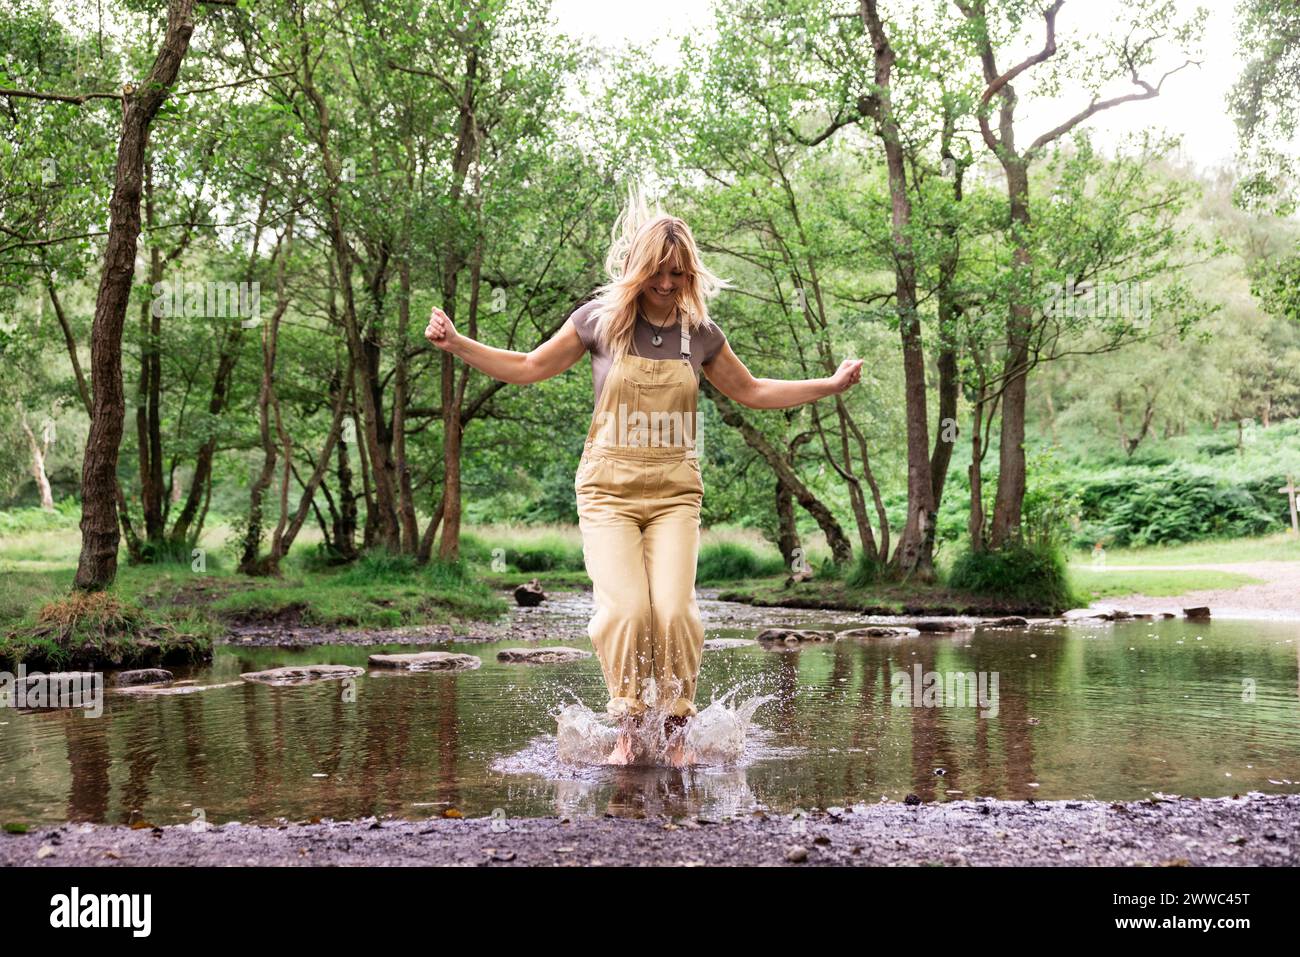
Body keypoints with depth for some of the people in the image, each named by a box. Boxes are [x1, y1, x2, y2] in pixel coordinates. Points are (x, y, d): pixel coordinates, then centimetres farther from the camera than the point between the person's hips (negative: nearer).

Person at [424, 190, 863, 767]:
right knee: (625, 610, -18)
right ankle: (629, 728, 3)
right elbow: (529, 368, 10)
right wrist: (455, 344, 1)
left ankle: (676, 730, 4)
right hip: (608, 489, -1)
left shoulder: (699, 332, 6)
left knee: (674, 610, -16)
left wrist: (831, 384, 17)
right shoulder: (601, 318, 0)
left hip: (674, 493, 1)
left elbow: (751, 391, 21)